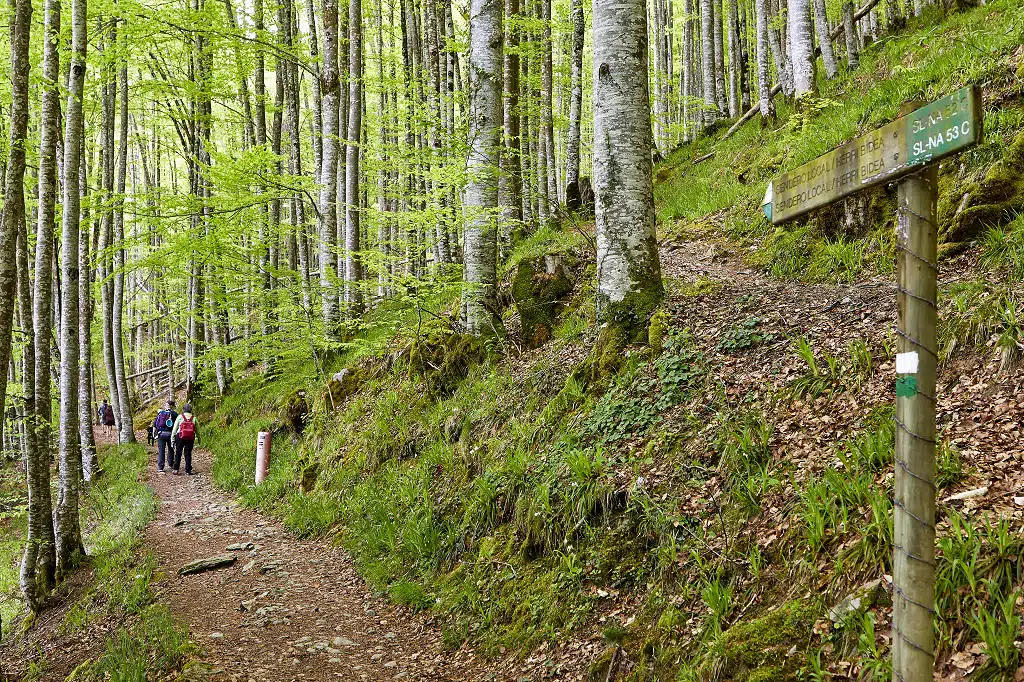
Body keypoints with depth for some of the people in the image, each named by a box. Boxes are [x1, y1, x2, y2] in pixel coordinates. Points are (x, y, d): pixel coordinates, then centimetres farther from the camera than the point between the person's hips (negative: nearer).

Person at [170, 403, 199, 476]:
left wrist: (172, 438, 4)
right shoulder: (194, 418, 2)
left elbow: (175, 428, -1)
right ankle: (188, 471, 6)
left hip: (180, 437, -1)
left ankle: (176, 469, 6)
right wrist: (198, 438, 22)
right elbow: (197, 429, 9)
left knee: (178, 453, 10)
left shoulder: (180, 417, -2)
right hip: (190, 439, 1)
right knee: (188, 454, 7)